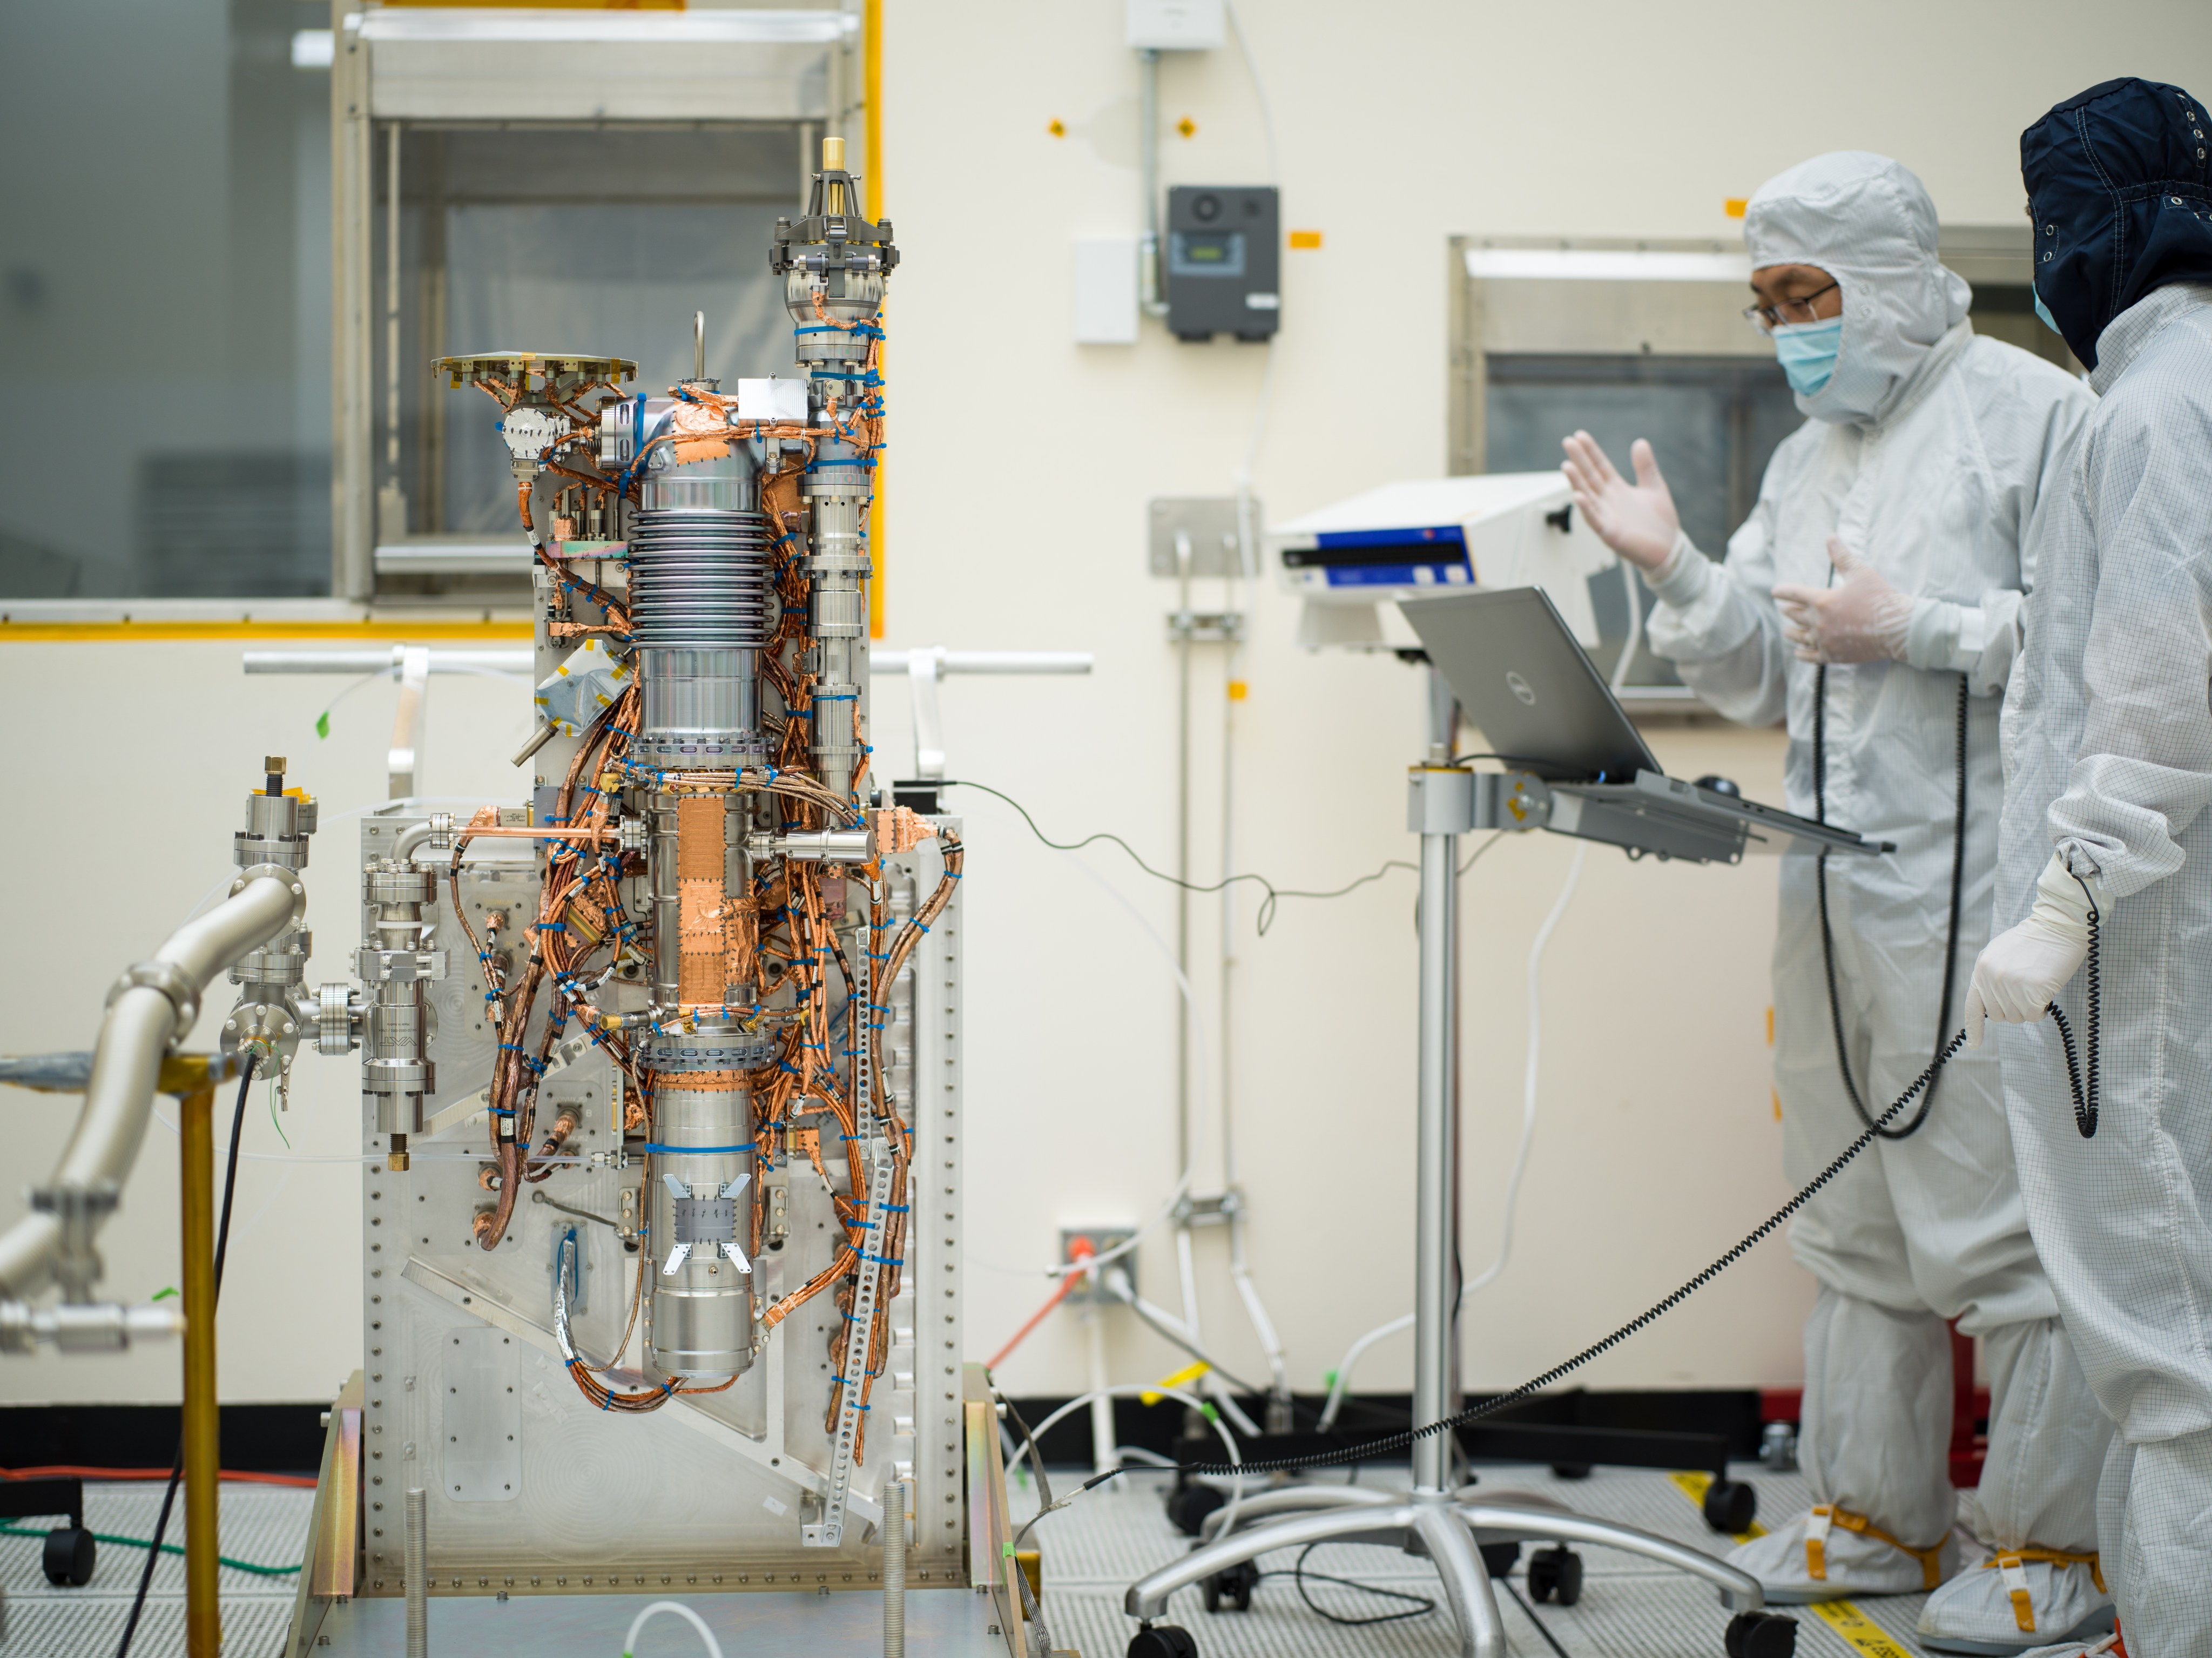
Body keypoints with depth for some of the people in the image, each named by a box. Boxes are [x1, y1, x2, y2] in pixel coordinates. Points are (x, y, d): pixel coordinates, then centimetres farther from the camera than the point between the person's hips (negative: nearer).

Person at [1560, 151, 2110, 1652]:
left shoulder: (2033, 412, -5)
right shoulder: (1811, 453, 19)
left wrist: (1912, 631, -16)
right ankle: (1878, 1519, 23)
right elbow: (1763, 680, 18)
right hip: (1834, 891, 8)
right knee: (1859, 1229, 13)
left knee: (2002, 1227, -5)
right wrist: (1675, 569, 4)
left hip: (1980, 893, -8)